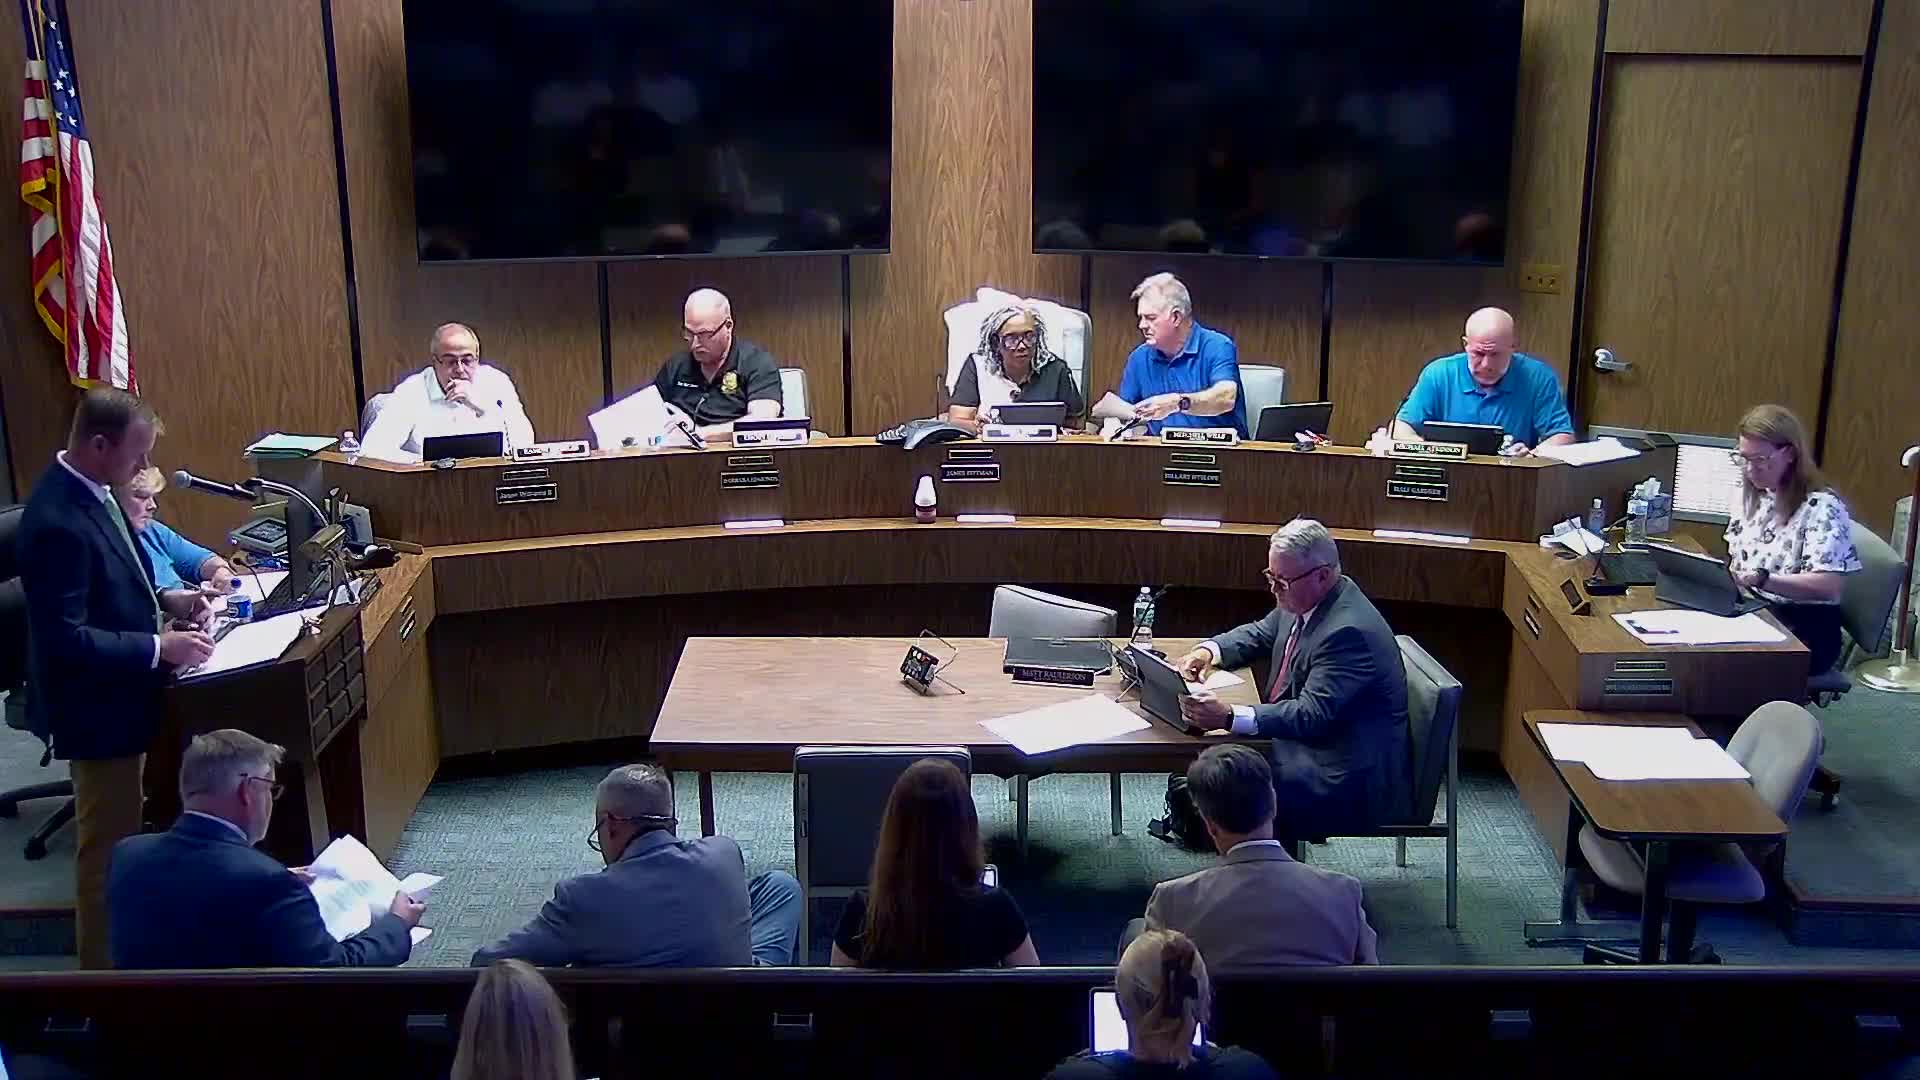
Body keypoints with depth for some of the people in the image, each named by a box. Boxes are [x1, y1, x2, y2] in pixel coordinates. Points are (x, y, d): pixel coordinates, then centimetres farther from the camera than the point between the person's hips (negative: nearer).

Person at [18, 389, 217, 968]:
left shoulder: (90, 490, 0)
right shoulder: (58, 522, -29)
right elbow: (65, 640, -28)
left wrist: (165, 599, 1)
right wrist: (159, 648, -26)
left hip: (116, 693, 10)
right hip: (97, 705, -10)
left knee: (121, 830, 24)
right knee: (107, 841, 5)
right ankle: (105, 962, 21)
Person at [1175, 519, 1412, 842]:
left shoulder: (1349, 631, -26)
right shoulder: (1302, 601, 2)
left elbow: (1312, 715, -31)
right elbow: (1260, 634, 21)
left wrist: (1229, 717, -40)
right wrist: (1209, 650, 0)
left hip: (1349, 777, -10)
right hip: (1300, 733, 10)